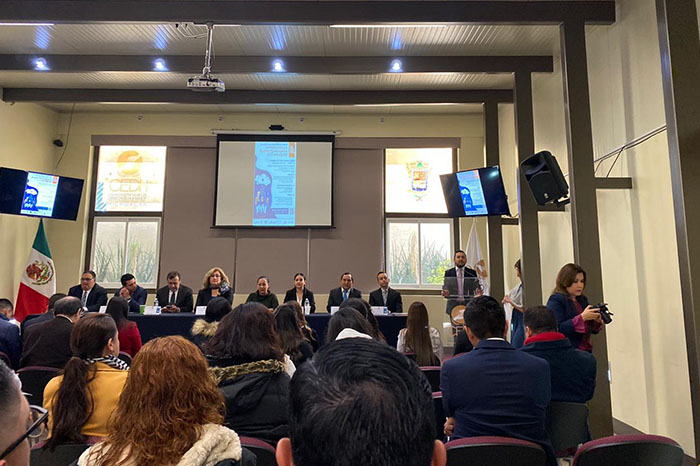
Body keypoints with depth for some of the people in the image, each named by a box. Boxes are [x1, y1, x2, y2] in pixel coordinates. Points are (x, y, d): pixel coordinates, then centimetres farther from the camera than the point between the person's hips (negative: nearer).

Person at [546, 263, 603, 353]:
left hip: (586, 350, 7)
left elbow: (591, 330, 18)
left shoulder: (582, 300, 12)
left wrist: (597, 322, -3)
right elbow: (558, 329, -20)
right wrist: (582, 317, -24)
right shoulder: (555, 301, -10)